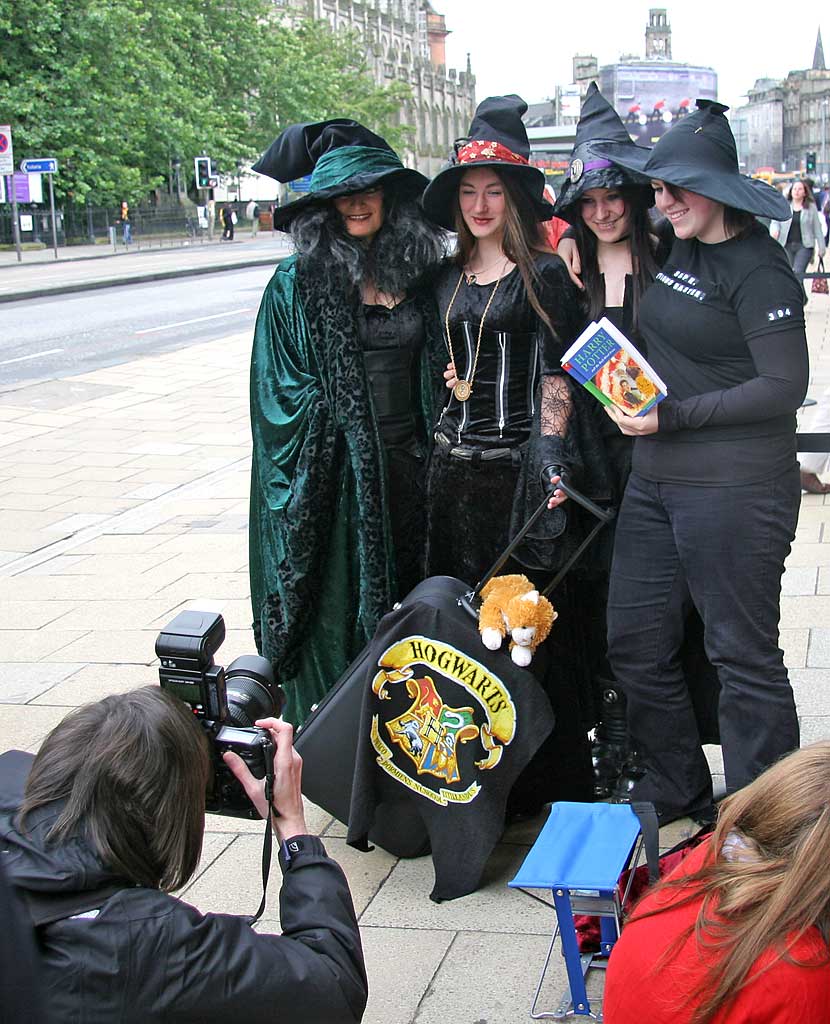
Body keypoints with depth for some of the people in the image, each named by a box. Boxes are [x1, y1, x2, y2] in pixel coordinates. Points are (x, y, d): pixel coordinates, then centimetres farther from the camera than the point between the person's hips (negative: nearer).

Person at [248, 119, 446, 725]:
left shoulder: (419, 276, 8)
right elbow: (280, 390, -3)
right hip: (333, 473, -3)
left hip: (411, 465, 4)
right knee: (338, 612, 1)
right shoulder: (299, 284, -2)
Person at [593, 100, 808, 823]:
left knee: (744, 655, 1)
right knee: (636, 643, 13)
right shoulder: (676, 253, 12)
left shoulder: (757, 268, -13)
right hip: (655, 481, 9)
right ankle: (676, 789, 32)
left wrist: (672, 416, -19)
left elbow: (786, 385, -18)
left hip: (734, 490, -9)